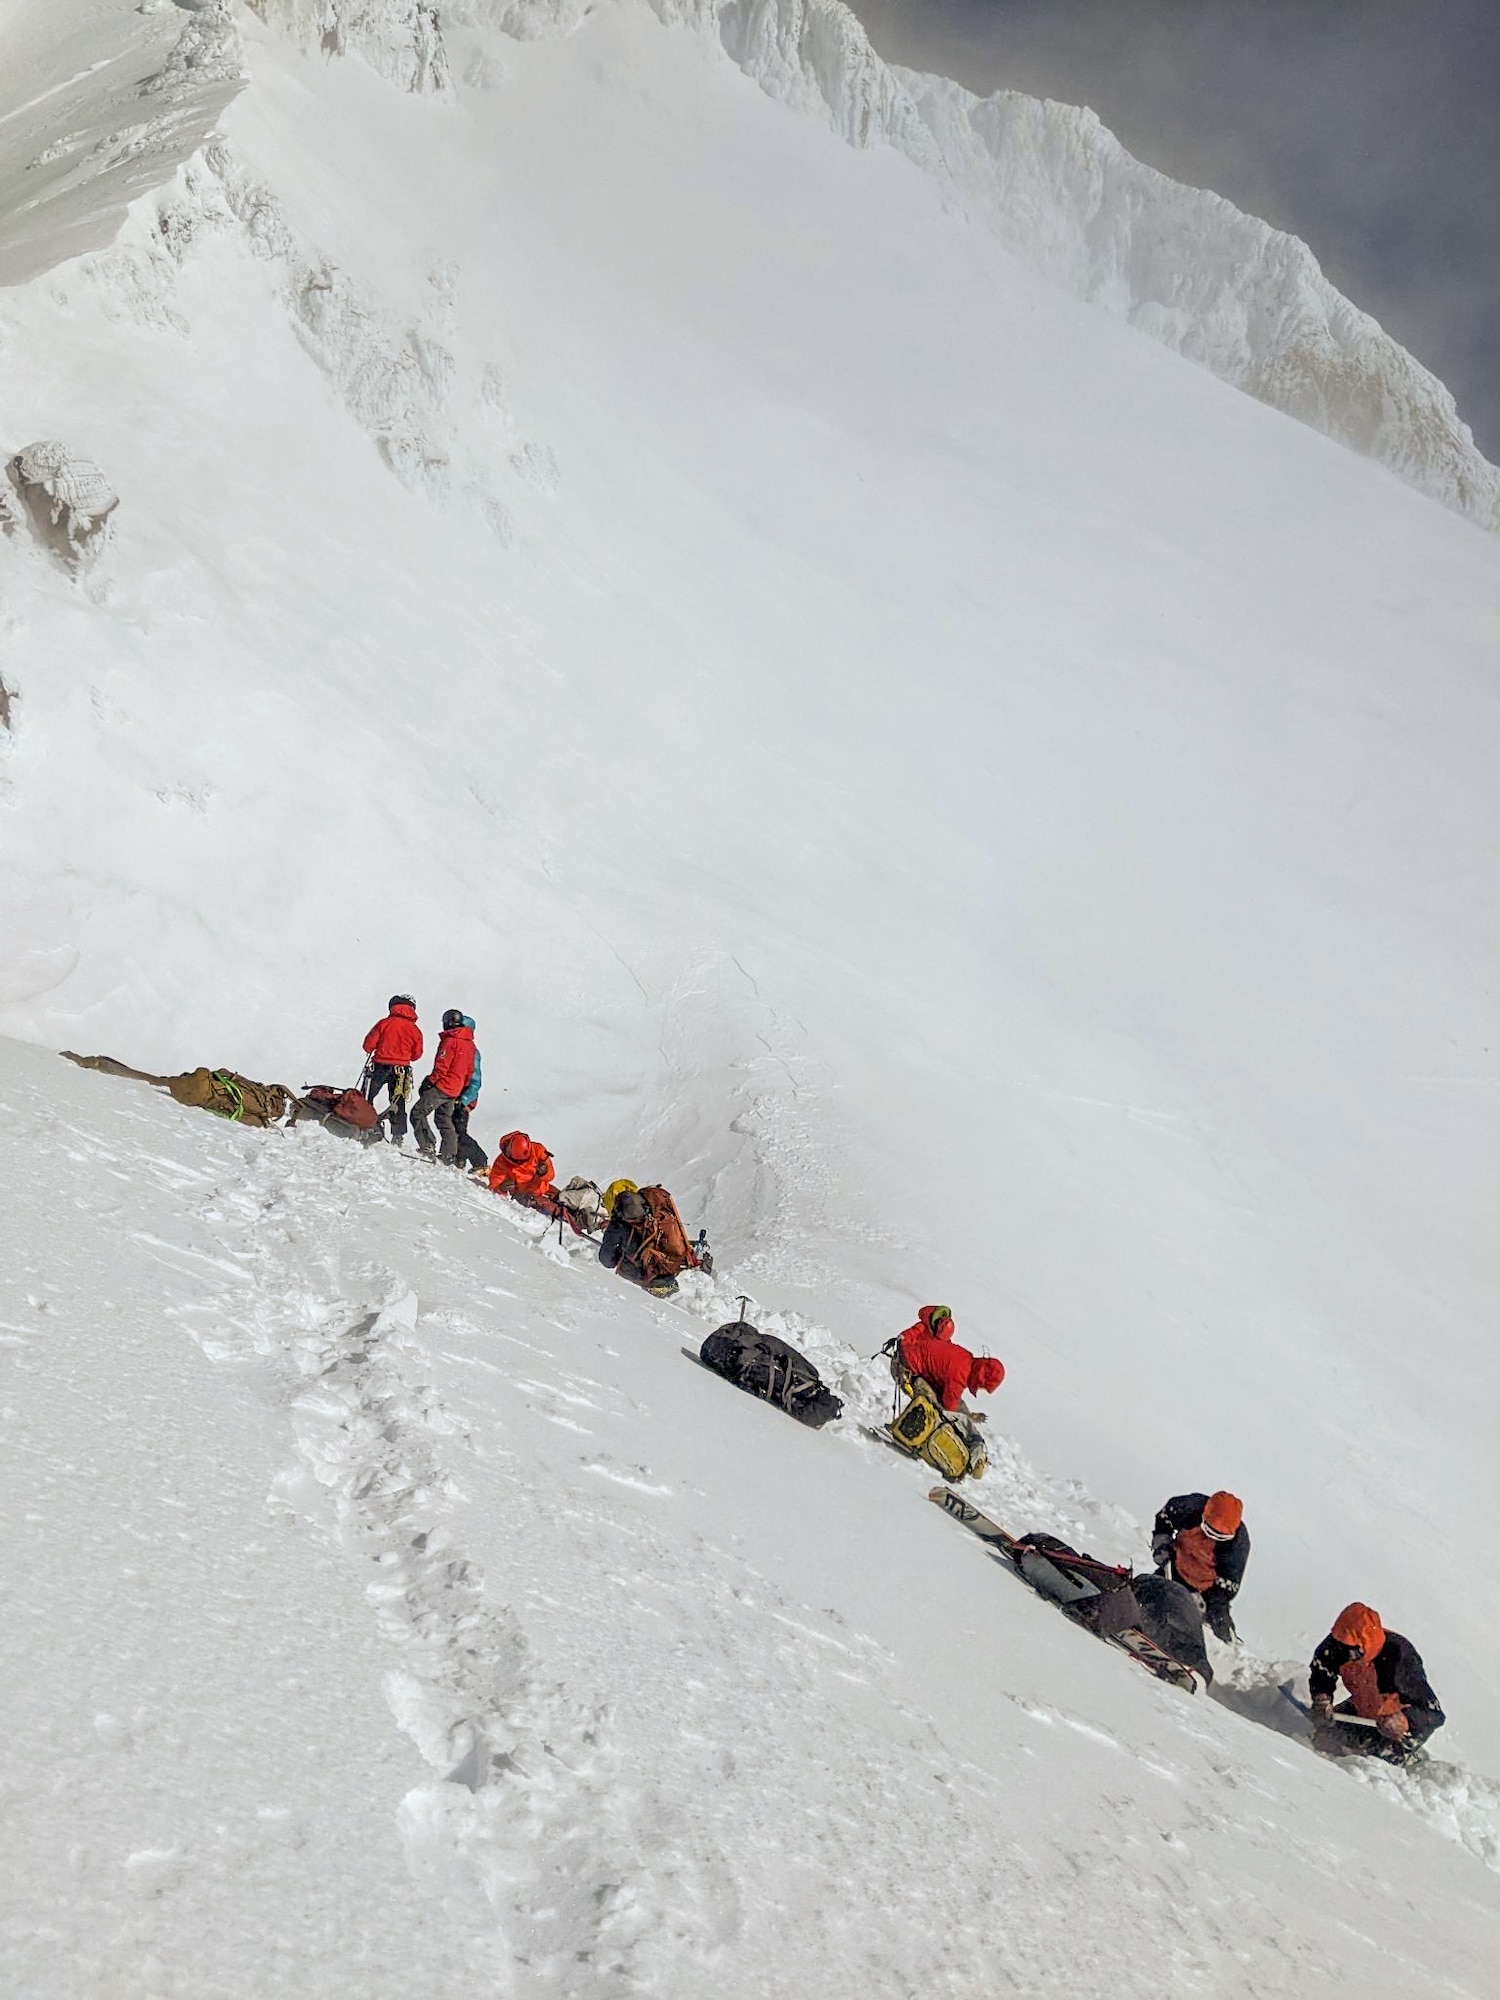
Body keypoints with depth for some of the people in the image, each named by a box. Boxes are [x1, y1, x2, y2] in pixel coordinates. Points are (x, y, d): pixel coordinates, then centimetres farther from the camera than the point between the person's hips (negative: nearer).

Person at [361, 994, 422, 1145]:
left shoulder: (384, 1023, -5)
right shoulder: (415, 1030, 2)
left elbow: (368, 1044, -4)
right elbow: (416, 1055, 7)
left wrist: (371, 1051, 19)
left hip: (380, 1066, -3)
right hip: (402, 1070, 3)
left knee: (366, 1098, 8)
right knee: (398, 1103, 11)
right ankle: (398, 1136, 8)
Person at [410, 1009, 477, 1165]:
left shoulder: (450, 1041, -14)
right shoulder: (469, 1044, 12)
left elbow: (441, 1066, -18)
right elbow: (469, 1071, 16)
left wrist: (430, 1081, -8)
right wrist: (462, 1088, 22)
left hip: (442, 1086, -8)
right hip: (455, 1090, 8)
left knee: (418, 1112, -3)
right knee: (445, 1120, 14)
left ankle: (427, 1146, -13)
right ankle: (449, 1155, 9)